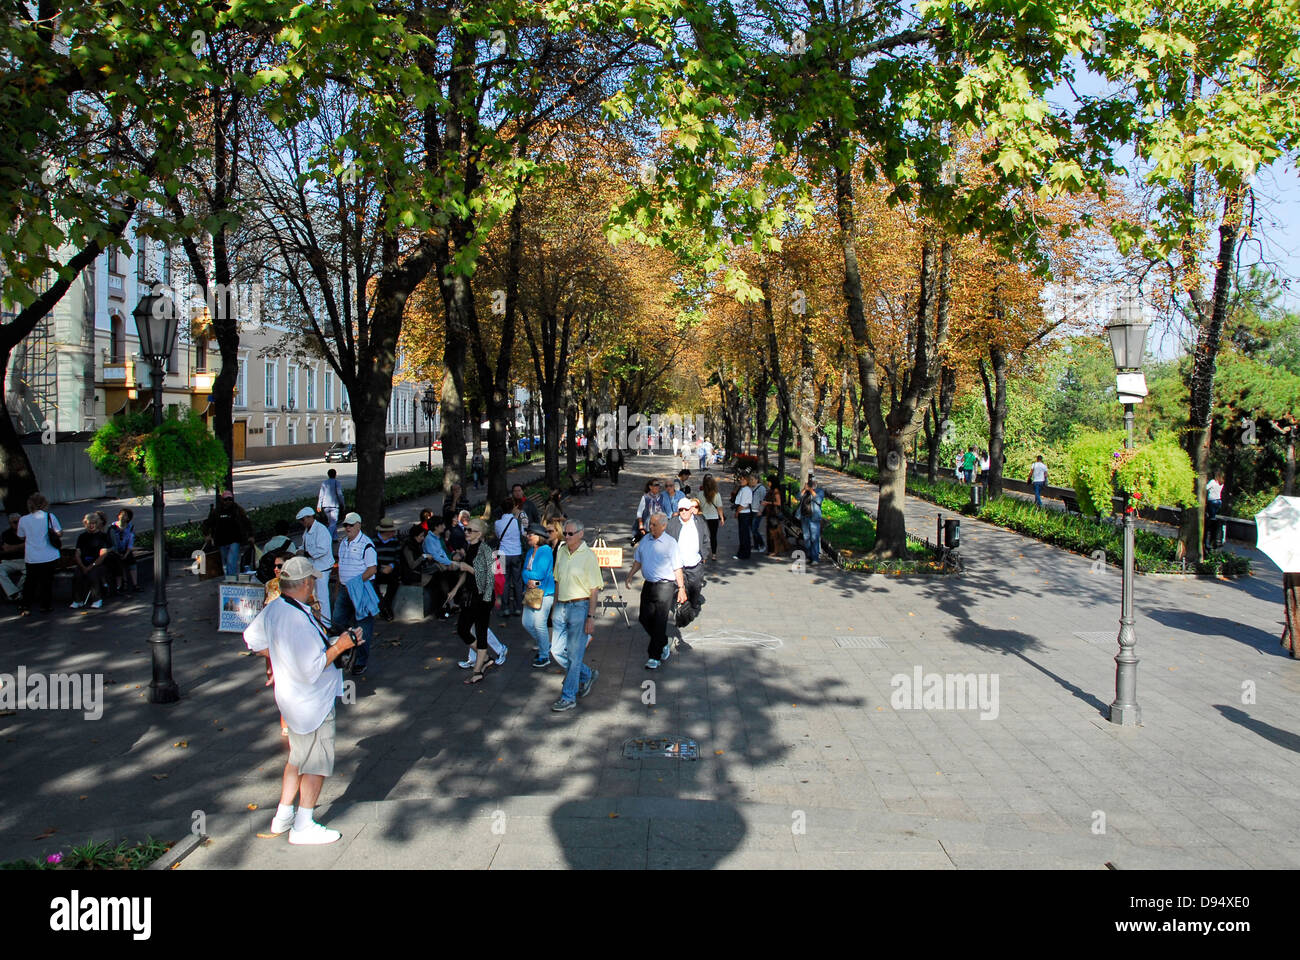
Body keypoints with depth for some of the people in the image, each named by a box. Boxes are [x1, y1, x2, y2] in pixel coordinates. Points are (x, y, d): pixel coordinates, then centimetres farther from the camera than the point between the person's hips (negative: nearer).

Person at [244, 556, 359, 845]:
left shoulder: (272, 609, -1)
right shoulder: (300, 621, -30)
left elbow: (252, 639, 18)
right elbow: (312, 670, -29)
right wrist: (338, 646, -21)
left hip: (289, 697, 9)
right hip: (312, 702, -9)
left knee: (298, 756, 23)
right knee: (318, 761, 5)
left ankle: (283, 815, 31)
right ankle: (303, 826, 14)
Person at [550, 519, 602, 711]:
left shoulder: (588, 556, -11)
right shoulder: (561, 553, 8)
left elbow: (594, 589, -11)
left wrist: (591, 616, -15)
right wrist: (555, 607, 17)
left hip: (580, 607, -7)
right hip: (562, 607, 7)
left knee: (574, 654, -1)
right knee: (557, 651, 9)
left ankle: (568, 697, 9)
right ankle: (587, 675, 31)